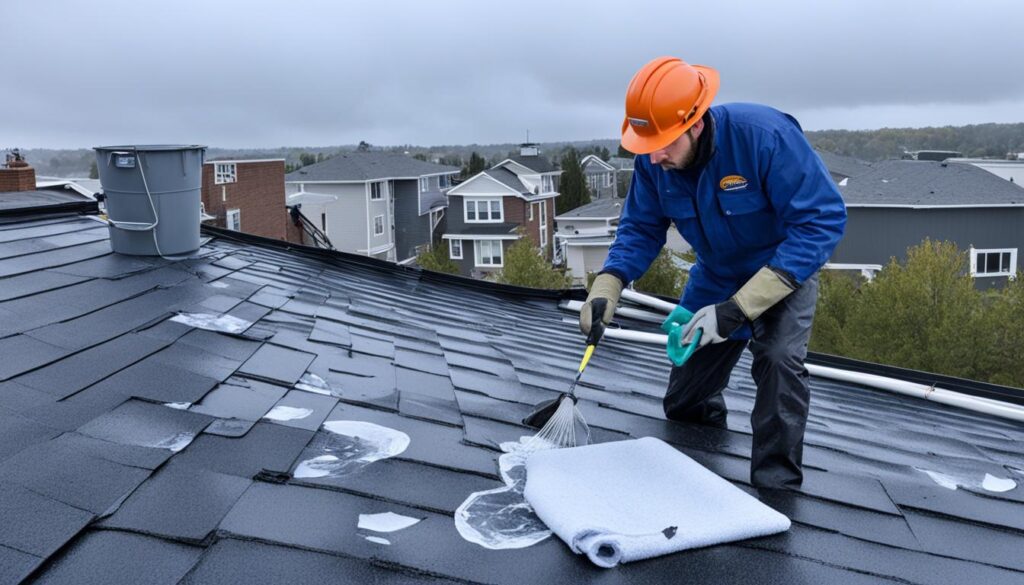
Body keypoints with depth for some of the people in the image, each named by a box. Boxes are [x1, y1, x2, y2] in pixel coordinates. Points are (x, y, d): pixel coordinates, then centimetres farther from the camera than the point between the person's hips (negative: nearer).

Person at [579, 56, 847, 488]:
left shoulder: (765, 136, -35)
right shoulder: (653, 159, -19)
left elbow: (823, 220, -35)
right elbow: (641, 227, -7)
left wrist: (739, 308, -40)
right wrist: (606, 287, -26)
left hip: (785, 268, -4)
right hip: (715, 275, 5)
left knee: (778, 358, -33)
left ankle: (777, 487, -14)